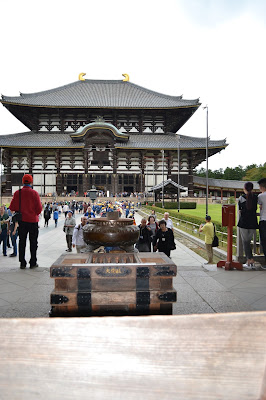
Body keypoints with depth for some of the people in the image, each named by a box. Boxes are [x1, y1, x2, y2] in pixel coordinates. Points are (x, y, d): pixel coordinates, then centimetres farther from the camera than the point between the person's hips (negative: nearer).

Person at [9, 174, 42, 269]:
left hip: (22, 220, 2)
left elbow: (12, 207, -1)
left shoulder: (17, 193, -2)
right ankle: (33, 263, 10)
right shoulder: (34, 193, -9)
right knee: (33, 242, 7)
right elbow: (39, 208, -11)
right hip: (33, 220, -2)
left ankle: (22, 263, 11)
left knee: (22, 241, 9)